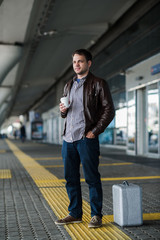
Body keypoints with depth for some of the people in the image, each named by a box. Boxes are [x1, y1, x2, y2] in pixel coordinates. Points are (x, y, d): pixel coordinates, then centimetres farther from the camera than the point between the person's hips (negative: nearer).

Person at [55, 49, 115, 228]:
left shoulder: (98, 84, 0)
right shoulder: (69, 86, 19)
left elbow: (109, 110, -4)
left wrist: (95, 131, -12)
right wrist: (62, 110, 2)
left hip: (87, 138, -6)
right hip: (68, 138, 6)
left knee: (92, 178, -2)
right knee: (71, 178, 9)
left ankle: (96, 216, 8)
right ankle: (75, 214, 20)